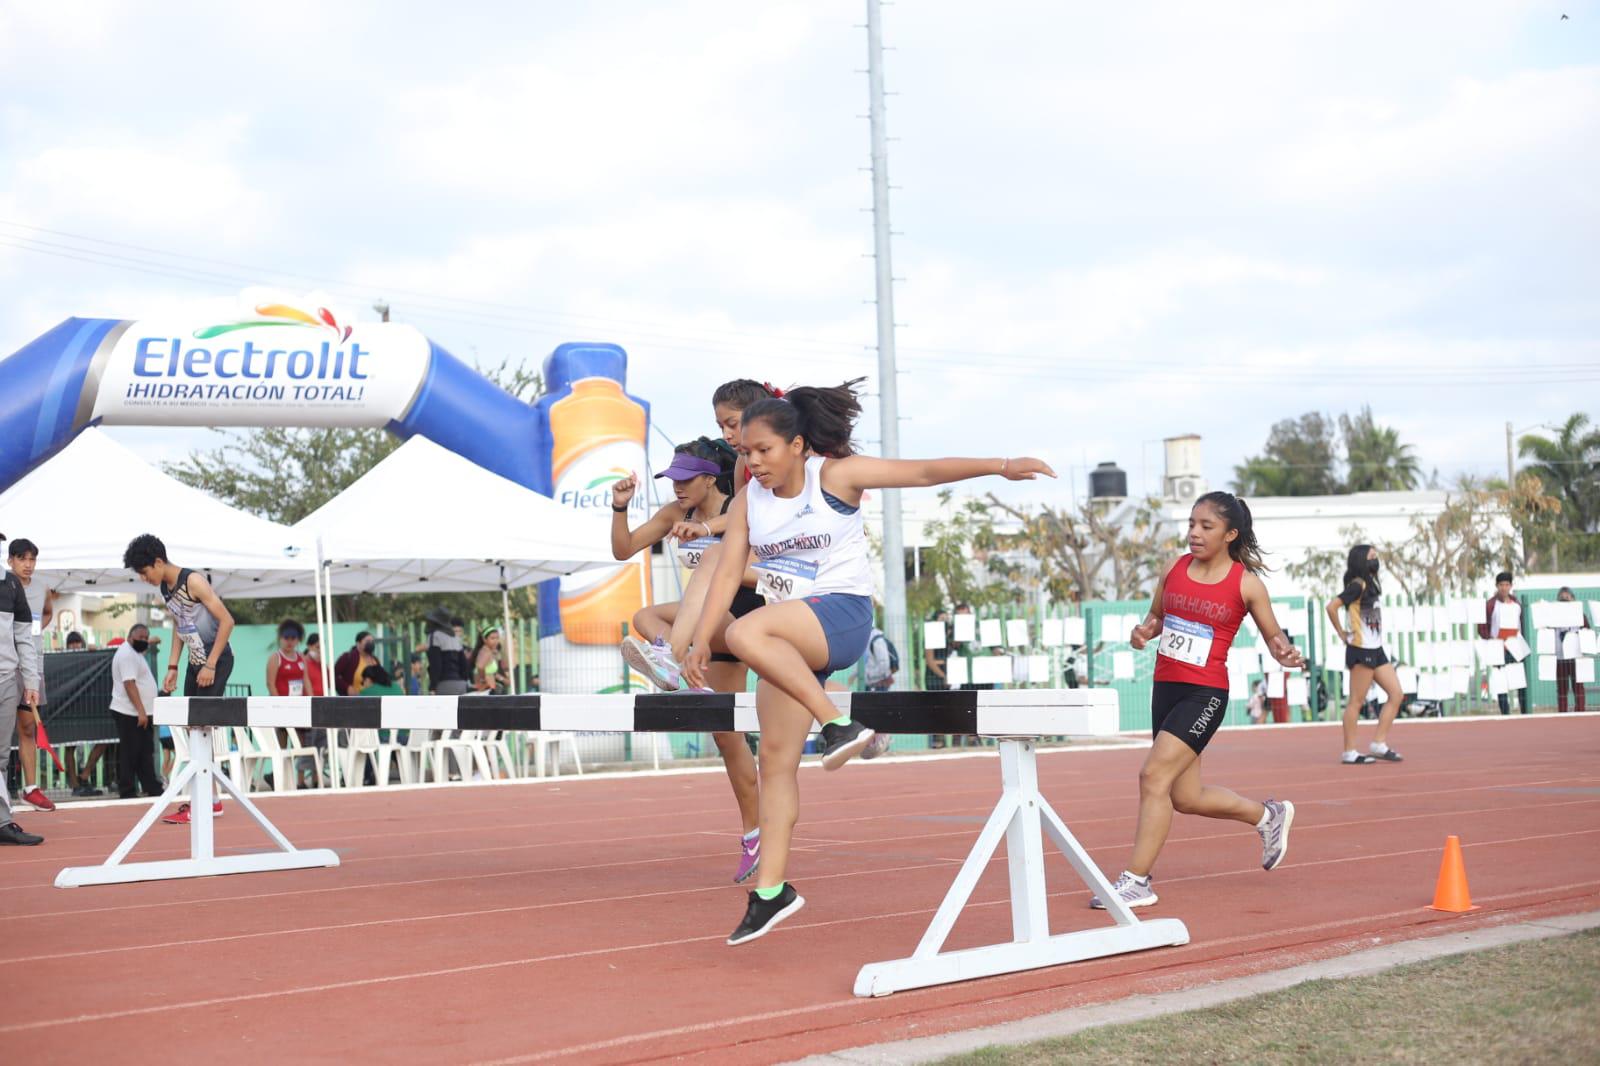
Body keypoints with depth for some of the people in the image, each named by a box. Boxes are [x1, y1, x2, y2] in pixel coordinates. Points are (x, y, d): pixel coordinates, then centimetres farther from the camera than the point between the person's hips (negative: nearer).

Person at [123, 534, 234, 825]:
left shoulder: (193, 582, -17)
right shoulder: (164, 587, 8)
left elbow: (227, 621, -19)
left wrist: (211, 665, -19)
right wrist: (172, 667, 12)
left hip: (216, 661, -9)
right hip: (195, 662, 9)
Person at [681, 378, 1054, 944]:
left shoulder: (836, 475, -8)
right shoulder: (748, 500, 6)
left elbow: (922, 472, -12)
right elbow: (728, 572, 3)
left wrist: (1000, 467, -20)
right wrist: (700, 642, -6)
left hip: (844, 616, -6)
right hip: (789, 635, 6)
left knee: (746, 633, -34)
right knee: (775, 757, 1)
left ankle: (838, 725, -27)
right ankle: (771, 889, 7)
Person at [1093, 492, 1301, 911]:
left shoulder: (1246, 583, -5)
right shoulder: (1175, 569, 7)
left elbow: (1273, 634, 5)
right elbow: (1157, 615, 21)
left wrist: (1284, 653, -17)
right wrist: (1144, 631, -2)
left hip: (1205, 693, -6)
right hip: (1165, 687, 6)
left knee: (1154, 775, -19)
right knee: (1186, 797, 13)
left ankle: (1136, 880, -11)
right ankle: (1268, 815, 39)